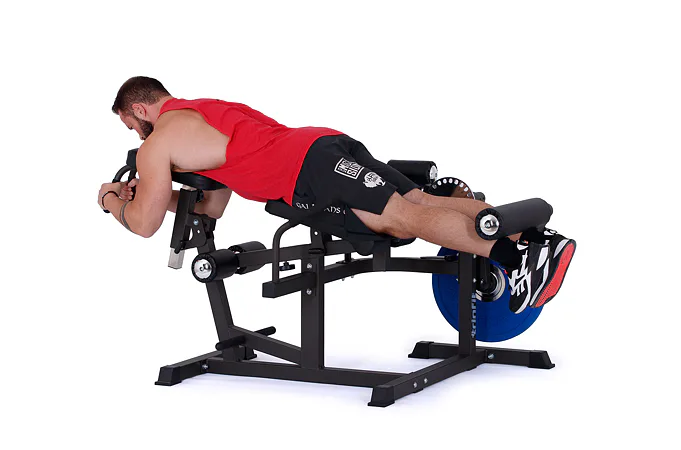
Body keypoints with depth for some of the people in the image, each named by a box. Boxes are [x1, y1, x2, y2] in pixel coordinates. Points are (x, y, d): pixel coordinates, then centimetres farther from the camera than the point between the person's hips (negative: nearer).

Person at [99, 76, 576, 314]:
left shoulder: (157, 145, 9)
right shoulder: (203, 113, 36)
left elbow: (145, 224, 11)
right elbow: (212, 207, 40)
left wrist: (114, 201, 31)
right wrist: (148, 192, 44)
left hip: (308, 172, -8)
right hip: (326, 143, 8)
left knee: (403, 216, -21)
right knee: (421, 203, -3)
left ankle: (519, 253, -36)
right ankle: (533, 235, -15)